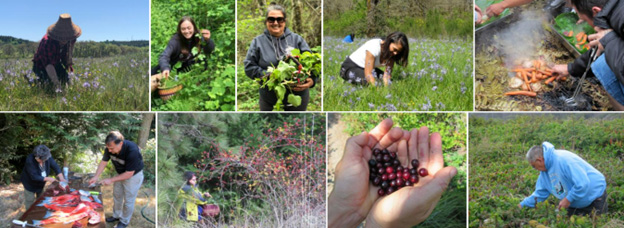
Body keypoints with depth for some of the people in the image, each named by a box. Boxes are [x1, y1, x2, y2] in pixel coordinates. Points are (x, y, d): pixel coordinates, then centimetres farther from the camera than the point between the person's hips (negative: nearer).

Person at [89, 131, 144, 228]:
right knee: (117, 196, 20)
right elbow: (104, 162, -6)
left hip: (133, 175, -6)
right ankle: (116, 215, 42)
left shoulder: (132, 151, -40)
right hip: (120, 173, 6)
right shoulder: (110, 148, -23)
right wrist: (96, 177, -14)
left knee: (128, 200, 6)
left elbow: (129, 174, -30)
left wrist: (111, 180, -26)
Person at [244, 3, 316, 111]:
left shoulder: (296, 39, 2)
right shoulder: (258, 42, 1)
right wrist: (266, 75, -20)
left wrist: (312, 80, -23)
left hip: (298, 98, 1)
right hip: (269, 101, 0)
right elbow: (249, 66, -3)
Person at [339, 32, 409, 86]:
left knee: (389, 82, -13)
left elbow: (387, 73, -20)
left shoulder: (392, 52, -12)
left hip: (370, 68, 7)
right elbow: (368, 74, -33)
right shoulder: (374, 46, -32)